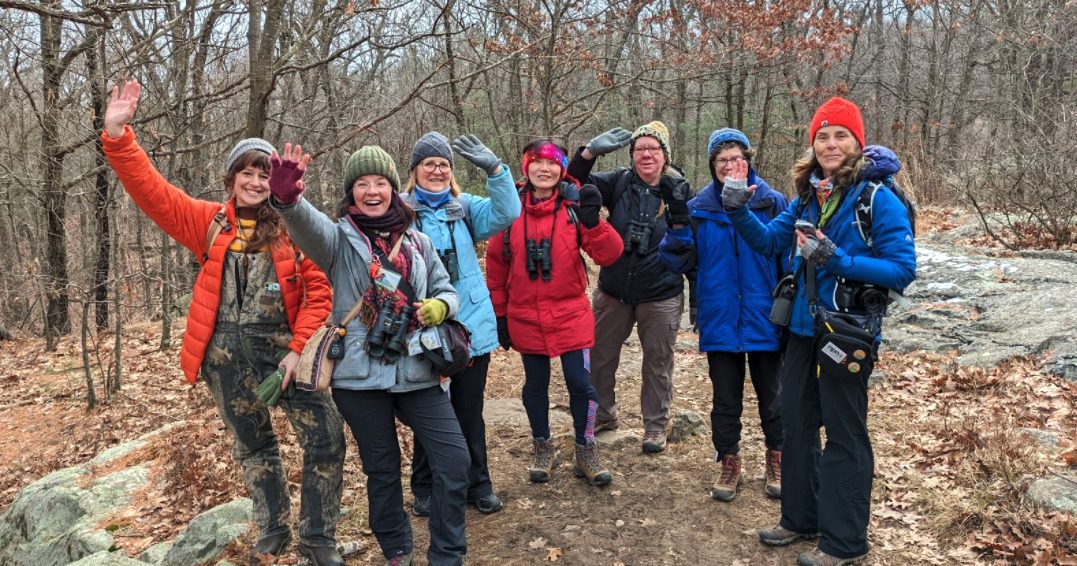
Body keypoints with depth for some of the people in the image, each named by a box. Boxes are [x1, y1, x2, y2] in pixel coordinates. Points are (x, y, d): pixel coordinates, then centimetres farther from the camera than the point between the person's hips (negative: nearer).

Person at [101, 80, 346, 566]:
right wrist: (117, 135, -16)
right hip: (226, 353, 2)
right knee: (253, 446, 16)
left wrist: (298, 348, -10)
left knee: (325, 439, -7)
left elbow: (318, 291, -4)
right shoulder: (209, 222, 4)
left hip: (282, 347, -2)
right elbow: (150, 191, -3)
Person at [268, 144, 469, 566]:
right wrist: (286, 199, -48)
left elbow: (447, 291, 15)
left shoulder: (417, 242, 9)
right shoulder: (340, 238, -2)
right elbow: (307, 224, -25)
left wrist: (439, 307, -10)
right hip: (360, 377, -2)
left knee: (454, 462, -2)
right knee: (382, 470, 11)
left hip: (416, 372, 3)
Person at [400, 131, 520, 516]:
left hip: (472, 326, 2)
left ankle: (478, 484, 30)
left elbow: (506, 213, -12)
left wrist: (494, 169, -26)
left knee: (469, 411, 14)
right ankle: (425, 489, 29)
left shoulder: (465, 207, 4)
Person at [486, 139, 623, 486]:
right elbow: (496, 265, 4)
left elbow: (609, 255, -13)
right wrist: (499, 314, 5)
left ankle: (586, 453, 21)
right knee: (535, 385, 14)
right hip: (525, 318, 1)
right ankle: (543, 449, 34)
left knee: (580, 383, 0)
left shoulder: (574, 205, -5)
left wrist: (592, 222, -29)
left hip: (570, 314, -1)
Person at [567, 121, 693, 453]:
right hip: (613, 292, 2)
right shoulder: (619, 183, -1)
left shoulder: (679, 191, -5)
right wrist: (590, 151, -25)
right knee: (600, 356, 13)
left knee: (658, 363, 9)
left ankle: (656, 426, 26)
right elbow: (575, 185, -10)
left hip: (661, 297, -2)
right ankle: (603, 414, 34)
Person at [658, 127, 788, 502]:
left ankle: (776, 461, 34)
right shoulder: (698, 208, -1)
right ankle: (729, 463, 30)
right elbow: (678, 262, -4)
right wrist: (677, 225, -20)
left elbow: (788, 257, -2)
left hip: (764, 319, -1)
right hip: (720, 320, 1)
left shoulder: (772, 203, -5)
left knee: (771, 394, 15)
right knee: (726, 398, 13)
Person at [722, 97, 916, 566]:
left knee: (844, 435, 5)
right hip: (803, 328, 7)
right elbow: (769, 240, 8)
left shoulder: (878, 199, -13)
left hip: (849, 332, -6)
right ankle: (800, 518, 35)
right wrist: (738, 210, -9)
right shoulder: (807, 198, 5)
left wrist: (835, 258, -25)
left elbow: (902, 270, -16)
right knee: (796, 424, 16)